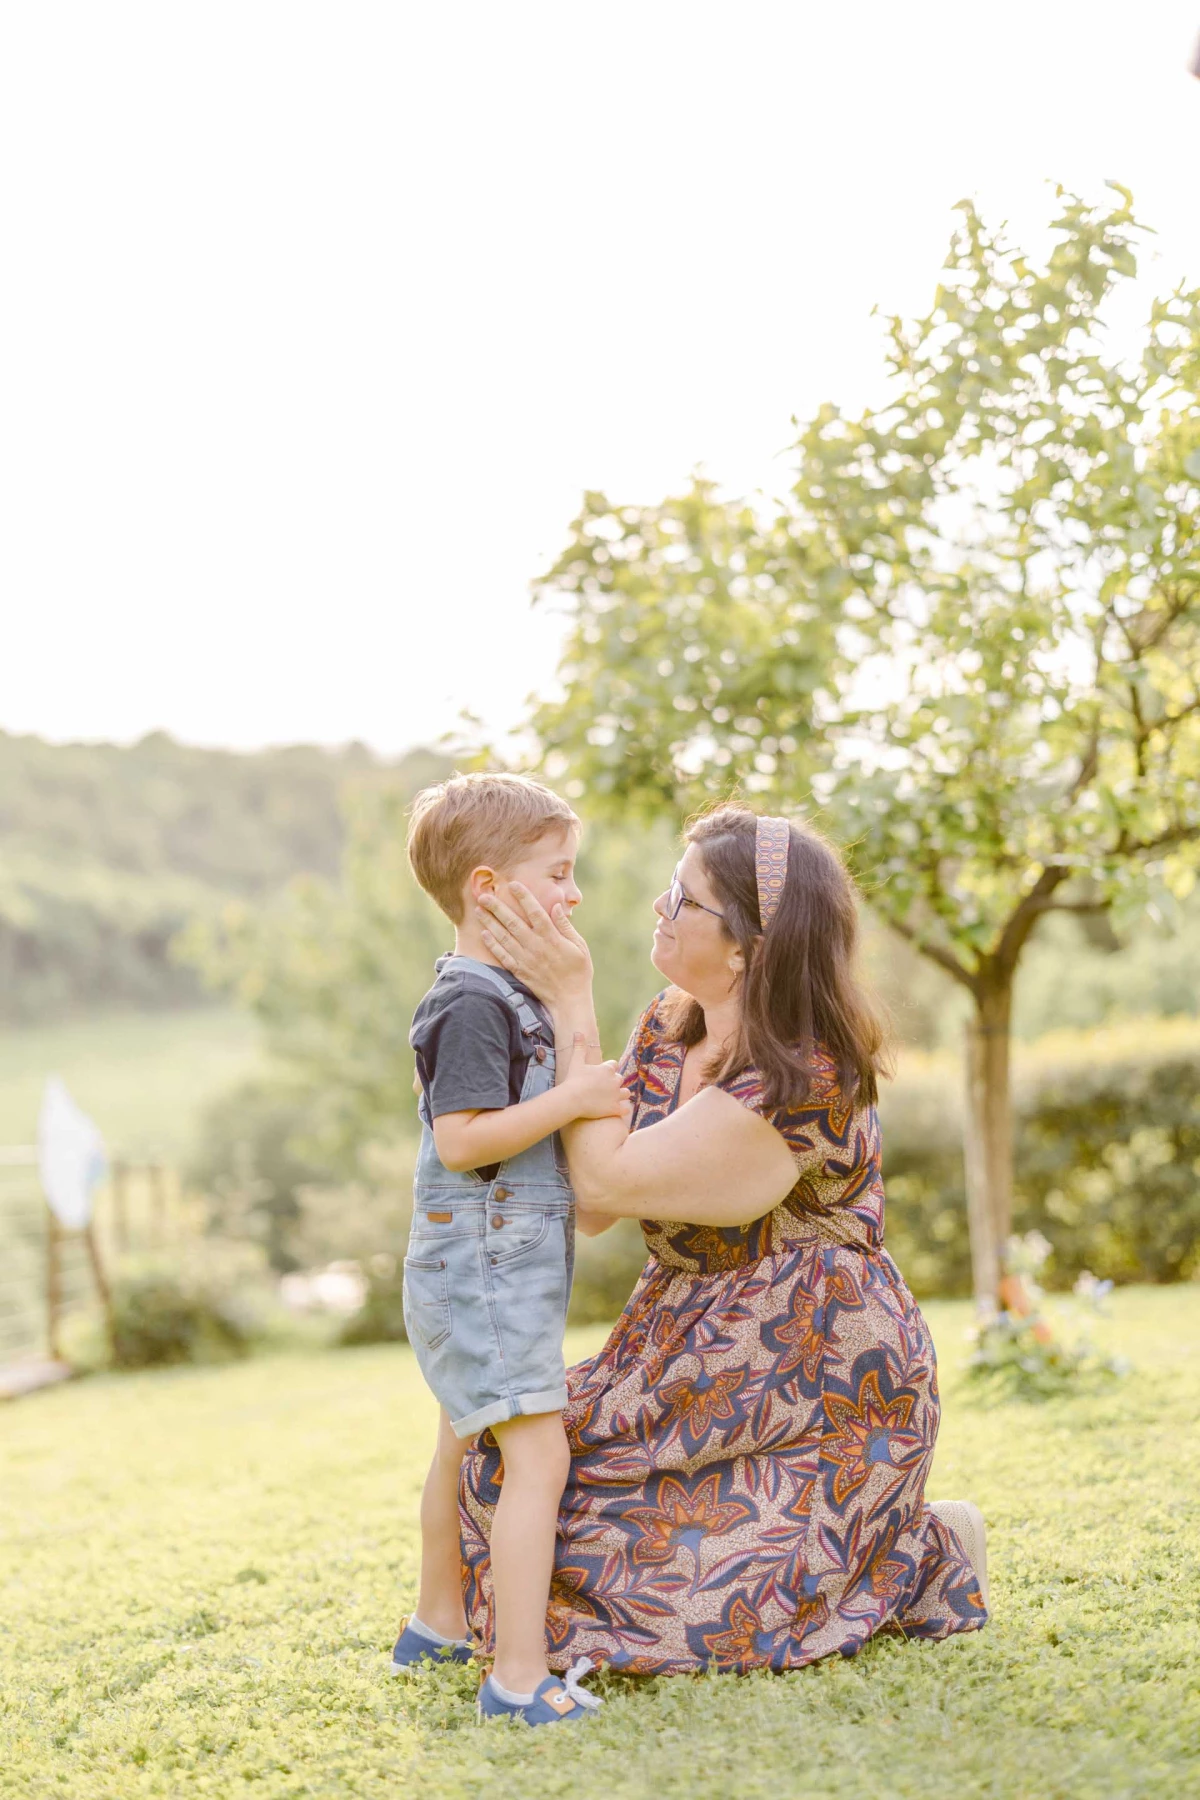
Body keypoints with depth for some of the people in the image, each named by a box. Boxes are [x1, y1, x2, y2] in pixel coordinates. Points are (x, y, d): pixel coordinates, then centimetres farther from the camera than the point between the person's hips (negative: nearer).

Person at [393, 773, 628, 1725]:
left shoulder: (508, 996, 12)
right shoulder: (471, 1004, -20)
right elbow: (459, 1139, -27)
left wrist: (595, 1107, 12)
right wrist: (572, 1099, -25)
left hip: (503, 1263, 11)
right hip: (485, 1265, -11)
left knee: (468, 1442, 22)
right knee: (538, 1457, -13)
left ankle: (437, 1623, 39)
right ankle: (520, 1676, -11)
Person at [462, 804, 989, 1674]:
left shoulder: (803, 1082, -25)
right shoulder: (666, 1030, 2)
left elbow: (608, 1180, -24)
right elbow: (593, 1211, -1)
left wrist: (572, 1003, -23)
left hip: (818, 1378, -8)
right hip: (705, 1360, 9)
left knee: (702, 1592, -15)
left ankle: (923, 1551, 10)